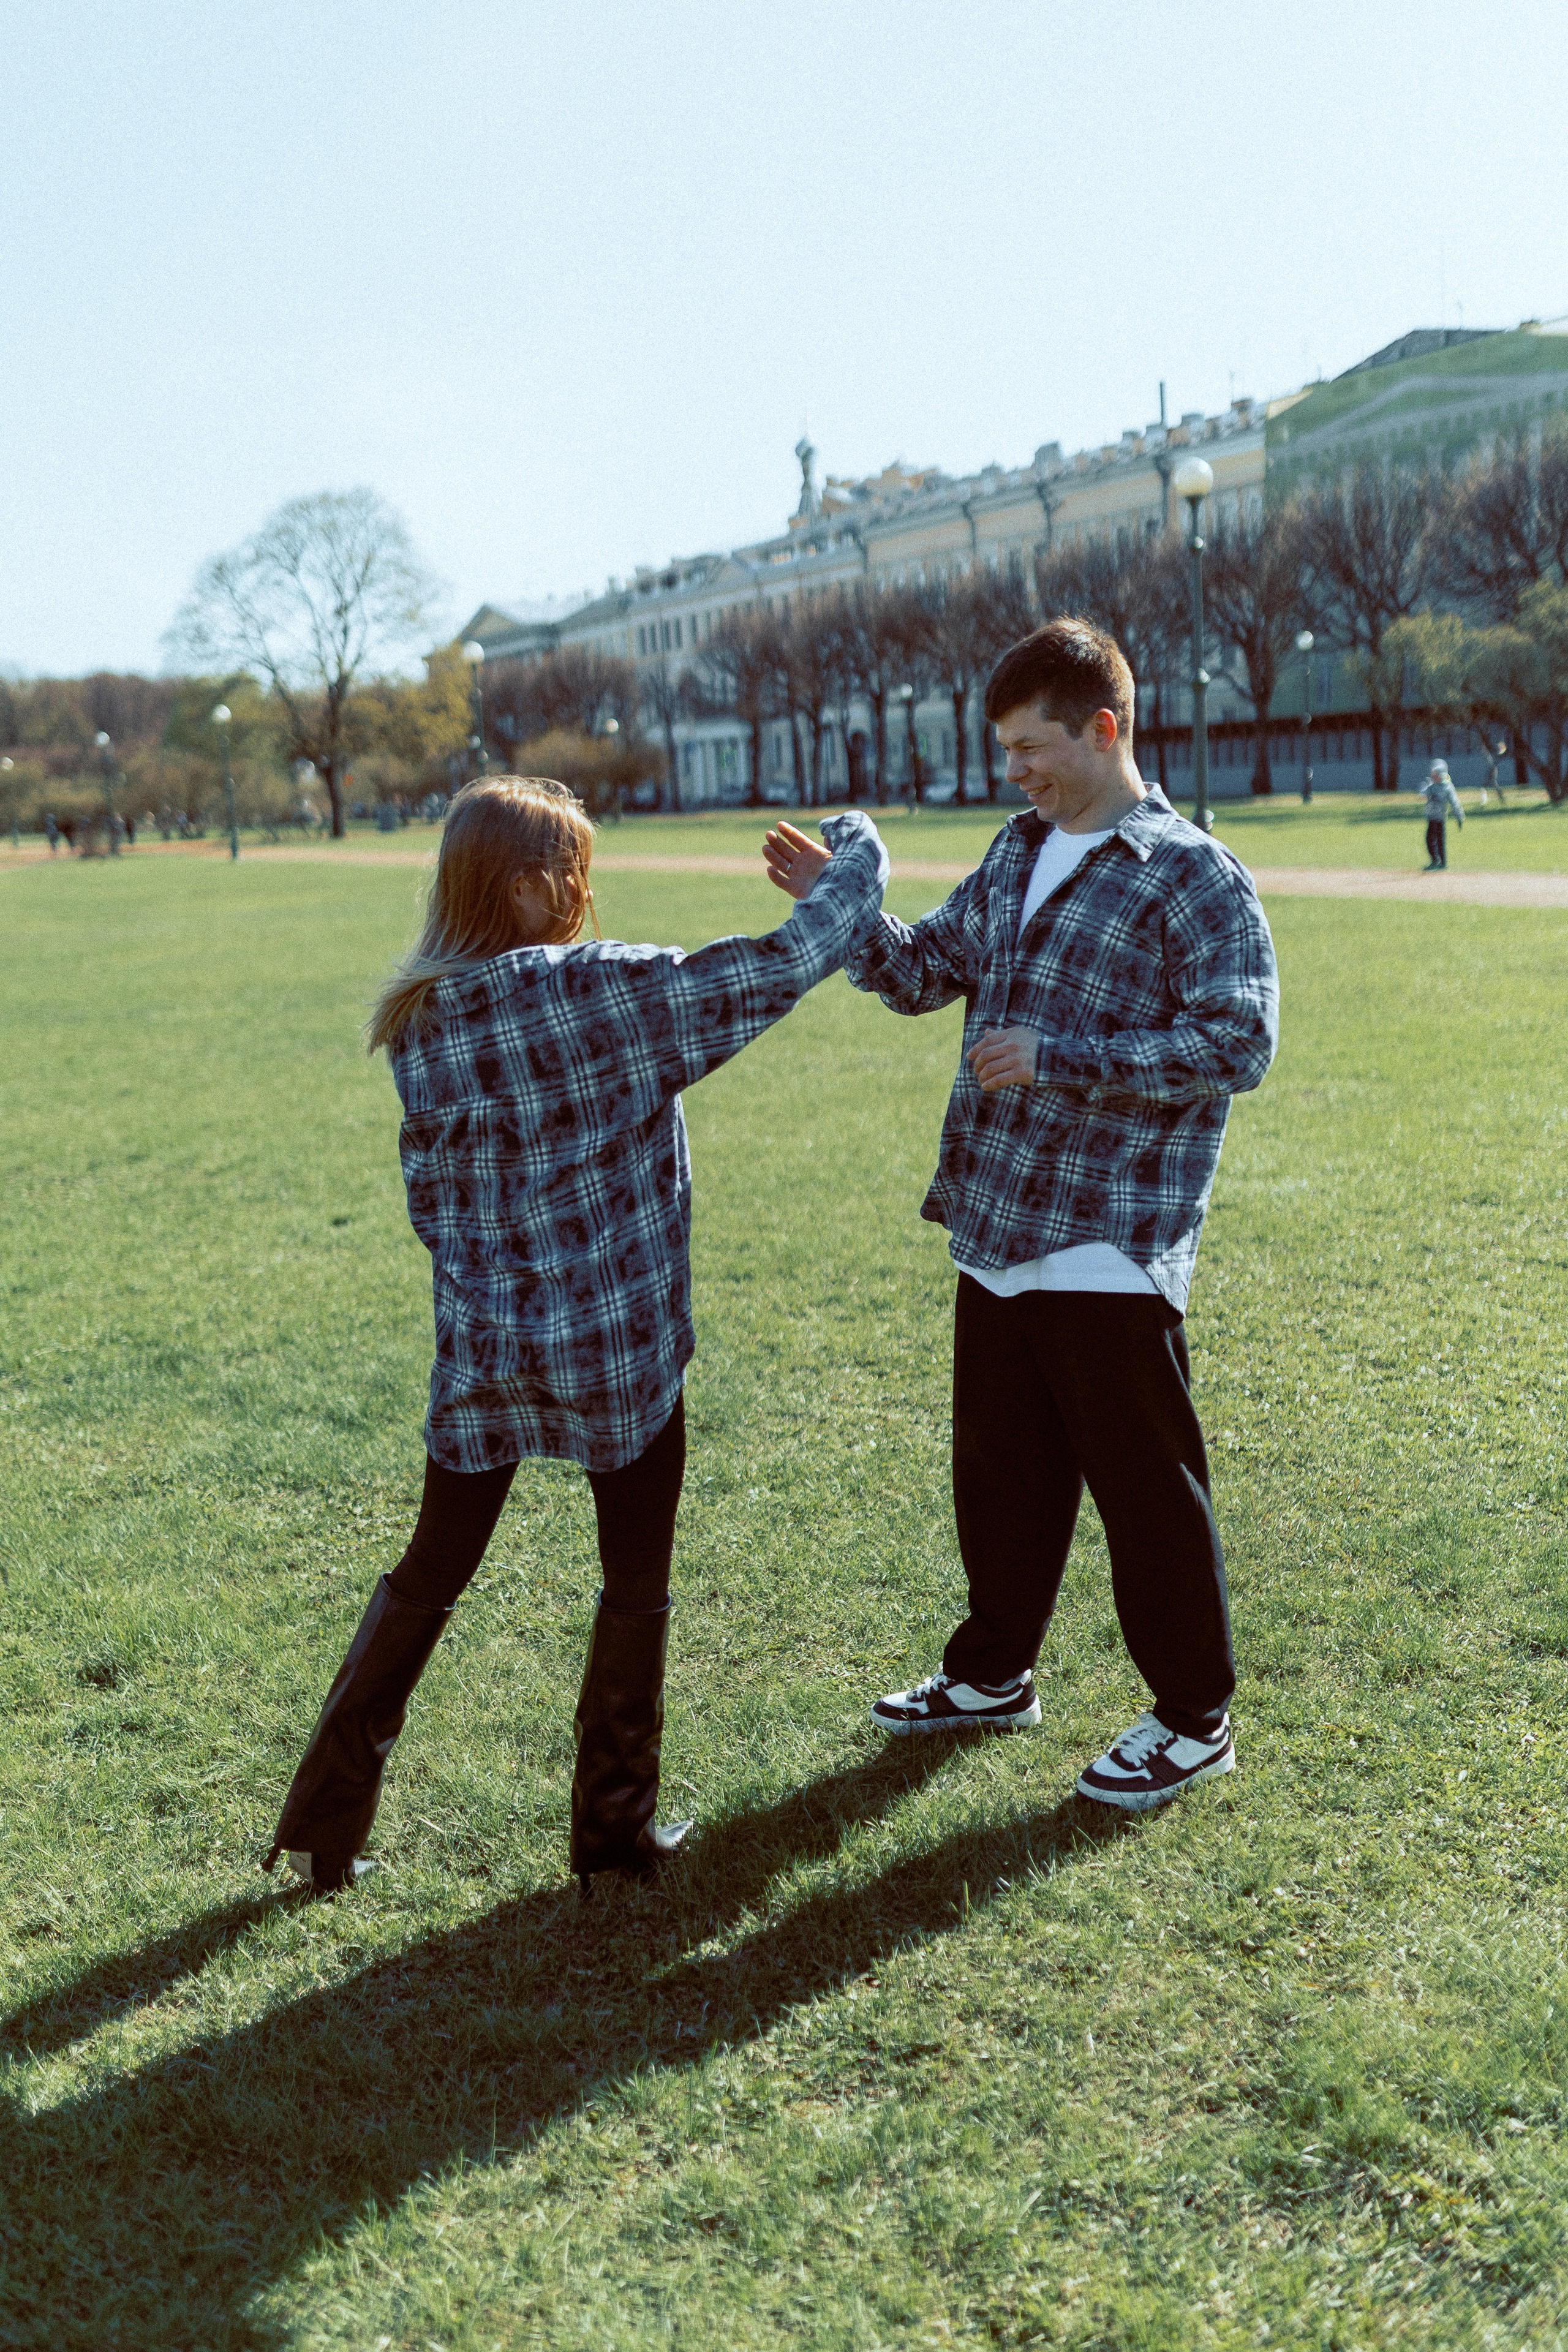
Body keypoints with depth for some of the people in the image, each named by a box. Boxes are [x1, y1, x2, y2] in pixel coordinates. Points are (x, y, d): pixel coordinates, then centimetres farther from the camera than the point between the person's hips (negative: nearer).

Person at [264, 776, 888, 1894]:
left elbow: (431, 1193, 7)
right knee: (637, 1591, 14)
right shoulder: (609, 992, -16)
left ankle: (327, 1822, 20)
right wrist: (854, 857, 4)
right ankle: (614, 1824, 24)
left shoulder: (421, 1024, 0)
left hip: (481, 1349, 5)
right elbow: (782, 967, -12)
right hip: (618, 1348, -4)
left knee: (427, 1579, 18)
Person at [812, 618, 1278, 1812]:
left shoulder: (1194, 876, -10)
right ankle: (995, 1674, 37)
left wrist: (1061, 1060, -21)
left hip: (1108, 1251, -7)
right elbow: (925, 973, 18)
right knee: (998, 1469, 19)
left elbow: (1237, 1042, -17)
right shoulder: (1020, 853, 13)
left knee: (1145, 1484, 4)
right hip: (996, 1233, 7)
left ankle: (1195, 1719, 20)